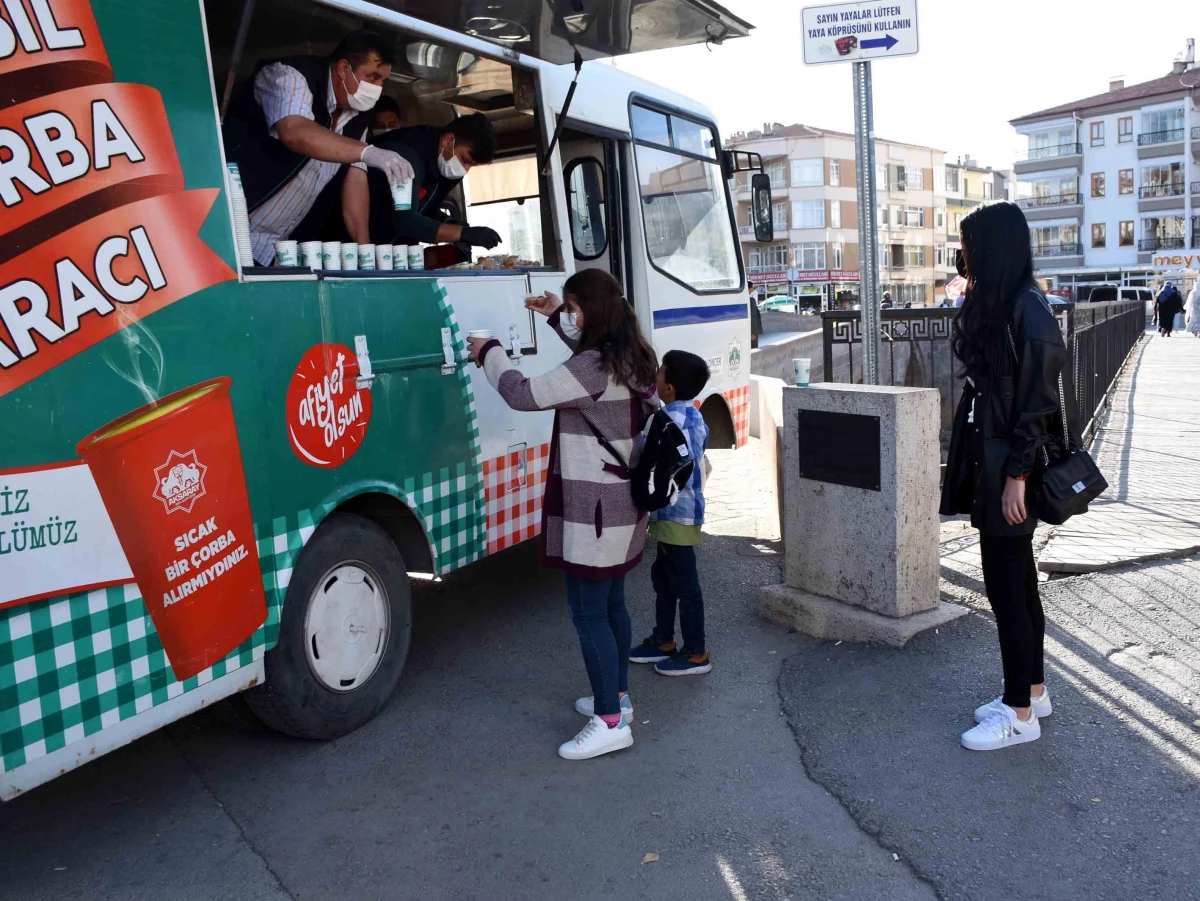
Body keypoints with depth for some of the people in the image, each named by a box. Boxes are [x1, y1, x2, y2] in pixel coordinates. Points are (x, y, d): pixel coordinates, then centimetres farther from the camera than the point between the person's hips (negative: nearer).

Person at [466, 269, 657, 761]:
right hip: (623, 501, 10)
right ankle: (617, 696, 32)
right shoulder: (631, 357, 7)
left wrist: (489, 352, -4)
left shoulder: (592, 368, -22)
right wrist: (557, 318, 26)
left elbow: (524, 394, -21)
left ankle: (610, 722, 4)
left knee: (588, 612, -3)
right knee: (612, 603, 19)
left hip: (593, 508, -10)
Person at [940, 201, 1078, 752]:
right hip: (990, 462, 9)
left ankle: (1020, 713, 10)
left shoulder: (1028, 312, -16)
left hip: (1011, 470, -9)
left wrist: (1016, 476, -19)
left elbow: (1039, 402, -19)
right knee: (1018, 582, 16)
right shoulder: (992, 307, 11)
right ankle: (1032, 690, 30)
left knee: (1004, 586, -2)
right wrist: (988, 469, 15)